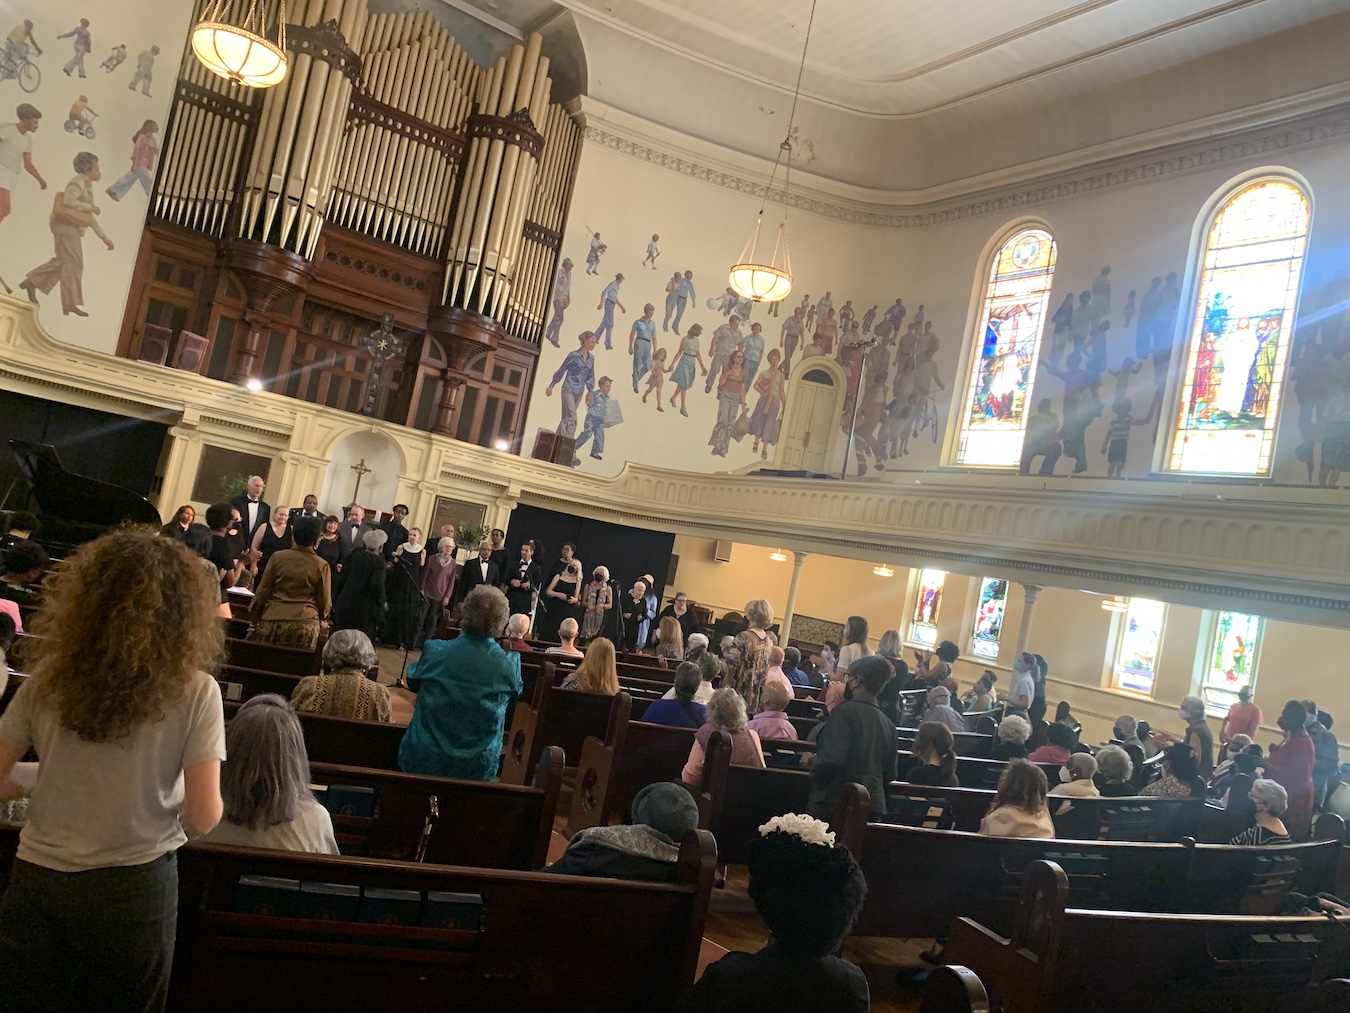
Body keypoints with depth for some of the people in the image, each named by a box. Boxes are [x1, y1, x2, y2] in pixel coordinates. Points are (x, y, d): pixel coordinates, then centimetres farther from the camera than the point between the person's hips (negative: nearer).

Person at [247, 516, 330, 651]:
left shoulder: (278, 557, 0)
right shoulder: (321, 565, -2)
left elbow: (263, 590, 5)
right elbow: (325, 601, 5)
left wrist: (254, 617, 16)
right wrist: (321, 617, 26)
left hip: (273, 619, 1)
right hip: (305, 624, -1)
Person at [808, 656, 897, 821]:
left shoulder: (846, 711, -10)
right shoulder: (889, 725, 11)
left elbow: (833, 758, -20)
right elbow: (890, 774, 16)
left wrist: (812, 762, -2)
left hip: (835, 802, -7)